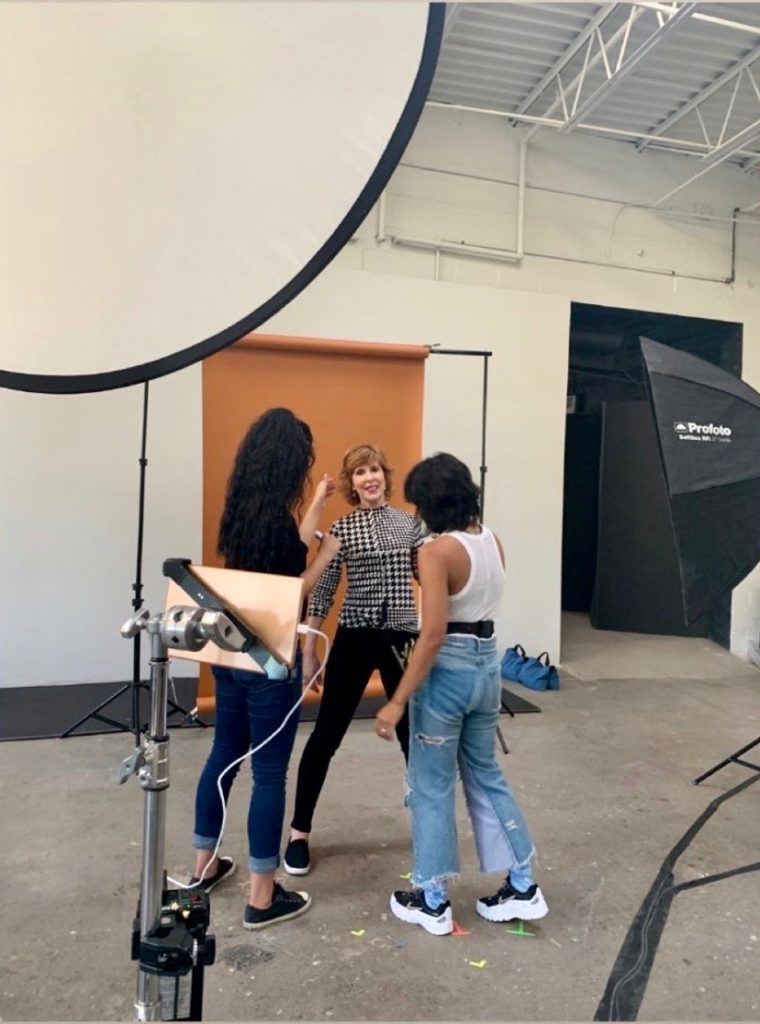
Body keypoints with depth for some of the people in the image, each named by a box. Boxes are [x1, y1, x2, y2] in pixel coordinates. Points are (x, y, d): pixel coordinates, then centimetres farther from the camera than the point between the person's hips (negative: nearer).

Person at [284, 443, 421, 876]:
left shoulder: (410, 523, 5)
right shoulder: (342, 528, -1)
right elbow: (322, 591, -1)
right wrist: (309, 650, -2)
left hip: (402, 638, 2)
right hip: (354, 639, -2)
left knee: (413, 732, 13)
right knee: (327, 734, 5)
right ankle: (300, 832, 22)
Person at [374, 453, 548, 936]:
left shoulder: (438, 551, -19)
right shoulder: (493, 541, 4)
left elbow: (434, 635, -23)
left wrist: (397, 701, -19)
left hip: (449, 669, -8)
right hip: (488, 664, 8)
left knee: (432, 786, 9)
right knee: (486, 775, 21)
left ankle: (433, 902, 24)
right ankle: (523, 887, 30)